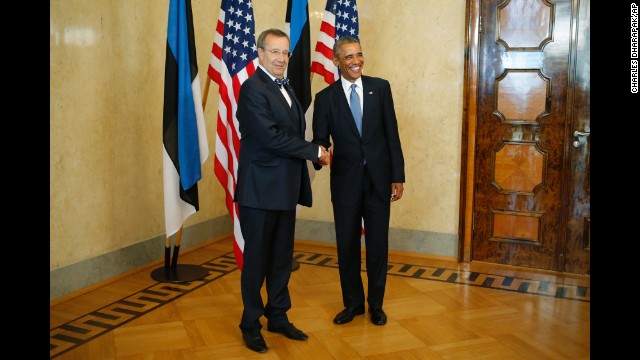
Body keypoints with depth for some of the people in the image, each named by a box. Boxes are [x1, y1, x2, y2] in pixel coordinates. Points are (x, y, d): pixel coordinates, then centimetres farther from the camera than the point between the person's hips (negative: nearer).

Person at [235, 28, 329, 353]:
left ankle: (278, 317, 31)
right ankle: (251, 325, 22)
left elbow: (293, 134, 13)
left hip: (286, 189, 8)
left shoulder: (285, 88, 16)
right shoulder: (253, 88, -12)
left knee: (282, 259, 16)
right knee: (257, 260, 5)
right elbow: (271, 137, -21)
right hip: (261, 190, -8)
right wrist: (315, 152, -14)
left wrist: (309, 161, -1)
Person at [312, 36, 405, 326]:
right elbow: (320, 139, -2)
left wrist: (398, 176, -2)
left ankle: (376, 304, 28)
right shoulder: (325, 98, -2)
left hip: (379, 179, 0)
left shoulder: (380, 87, 1)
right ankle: (353, 303, 30)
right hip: (345, 181, 0)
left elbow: (392, 134, 1)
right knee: (347, 245, 10)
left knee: (378, 245, 9)